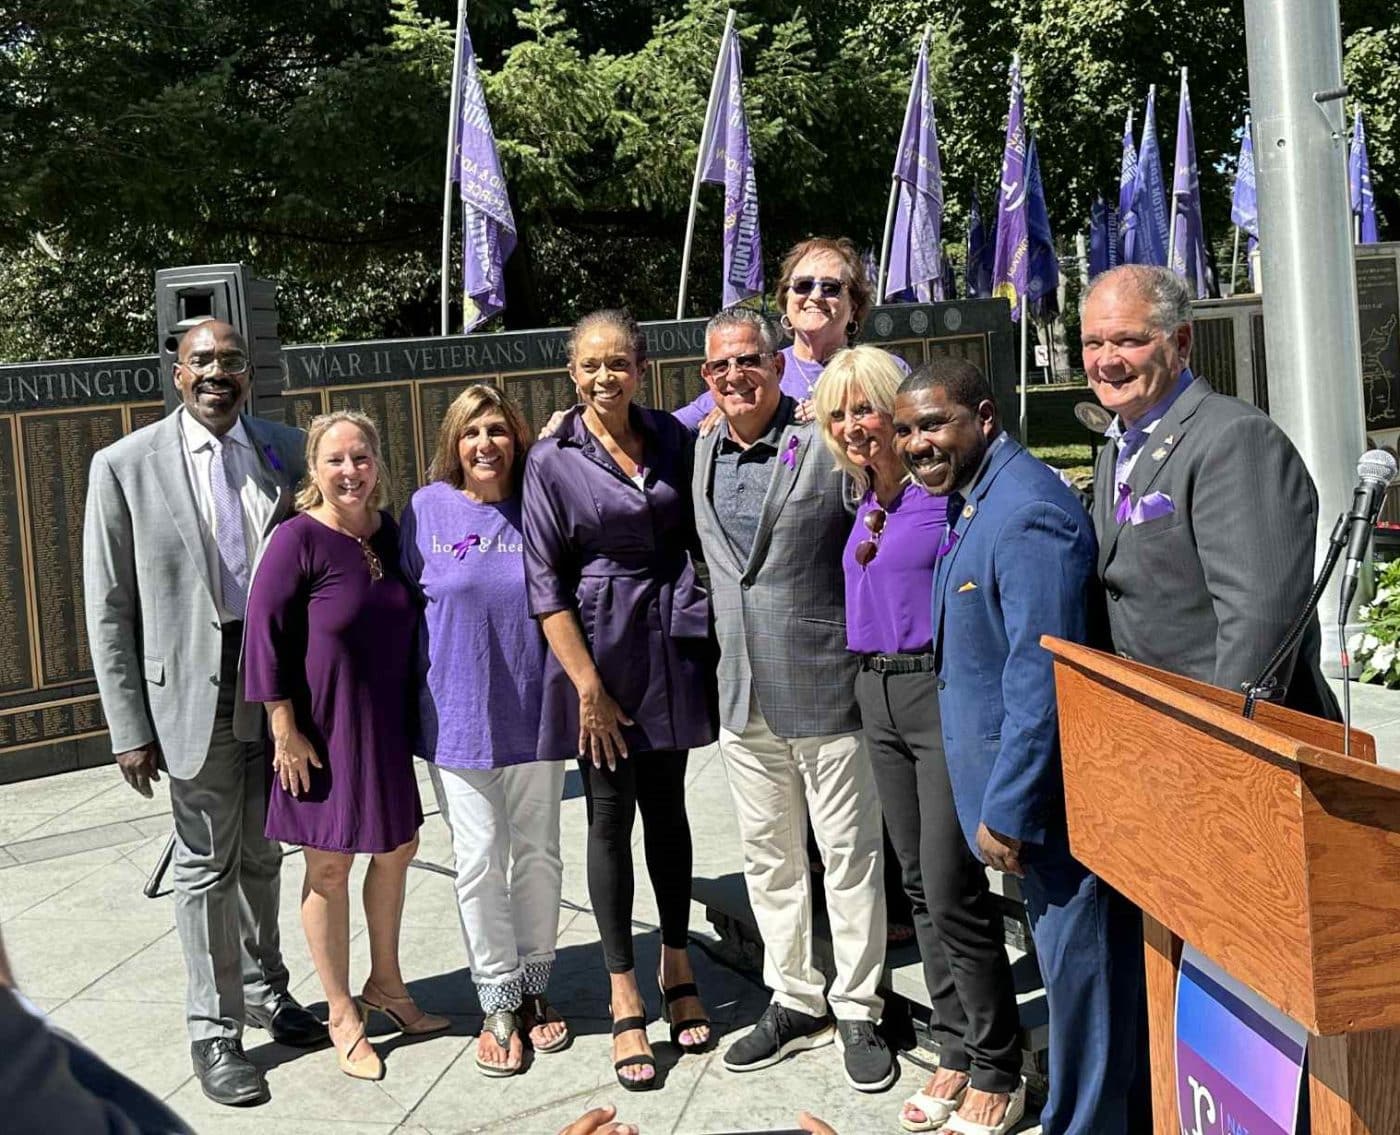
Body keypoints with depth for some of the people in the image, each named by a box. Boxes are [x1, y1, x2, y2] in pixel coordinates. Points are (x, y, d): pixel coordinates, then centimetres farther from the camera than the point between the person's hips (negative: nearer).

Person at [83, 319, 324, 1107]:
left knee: (262, 854, 17)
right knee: (206, 865, 6)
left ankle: (265, 991, 36)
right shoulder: (126, 466, -5)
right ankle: (215, 1029, 20)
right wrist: (130, 727, -7)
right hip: (195, 689, -3)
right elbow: (110, 609, -4)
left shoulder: (286, 451, 3)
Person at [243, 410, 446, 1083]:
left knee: (395, 851, 17)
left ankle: (384, 984, 38)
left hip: (387, 727, 6)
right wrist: (285, 729, -17)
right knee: (328, 868, 6)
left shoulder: (390, 533, 3)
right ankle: (342, 1015, 21)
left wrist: (414, 713, 12)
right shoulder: (298, 539, -15)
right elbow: (264, 633, -16)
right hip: (323, 732, -6)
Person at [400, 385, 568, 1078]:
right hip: (457, 715, -2)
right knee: (480, 860, 1)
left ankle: (534, 988, 26)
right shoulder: (428, 509, -2)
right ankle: (499, 1005, 15)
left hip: (532, 712, 2)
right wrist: (416, 698, 4)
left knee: (538, 855, 10)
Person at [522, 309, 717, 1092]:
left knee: (667, 807, 12)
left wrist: (714, 639, 1)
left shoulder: (675, 439, 4)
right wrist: (588, 685, -13)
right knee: (611, 818, 4)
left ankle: (677, 968, 28)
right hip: (600, 648, -3)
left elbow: (698, 535, 9)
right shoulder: (553, 461, -5)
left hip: (673, 641, 3)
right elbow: (546, 583, -7)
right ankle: (627, 1003, 13)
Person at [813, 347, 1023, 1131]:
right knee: (921, 886, 13)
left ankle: (996, 1068, 10)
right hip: (879, 694, 8)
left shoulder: (943, 491, -12)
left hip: (943, 690, -8)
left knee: (951, 889, -6)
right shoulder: (868, 497, 12)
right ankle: (957, 1053, 25)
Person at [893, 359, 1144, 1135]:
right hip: (1017, 795, 10)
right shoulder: (971, 503, 11)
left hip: (1047, 800, -10)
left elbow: (1041, 681, -25)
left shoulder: (1026, 514, -22)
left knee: (1077, 967, 3)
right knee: (1064, 962, 21)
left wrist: (1006, 810, -21)